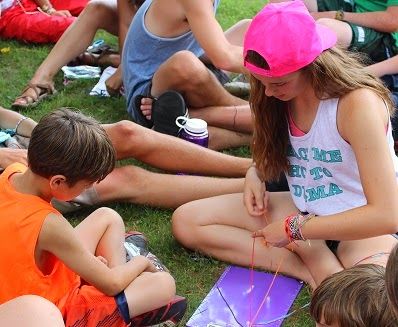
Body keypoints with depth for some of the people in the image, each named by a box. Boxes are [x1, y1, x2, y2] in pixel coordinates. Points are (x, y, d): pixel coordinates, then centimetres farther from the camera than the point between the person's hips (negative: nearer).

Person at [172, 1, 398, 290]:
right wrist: (255, 175, -7)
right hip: (303, 210, 8)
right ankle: (315, 269, -13)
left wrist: (295, 229, -23)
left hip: (358, 224, -8)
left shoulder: (357, 104, -25)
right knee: (186, 222, -8)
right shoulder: (277, 94, -5)